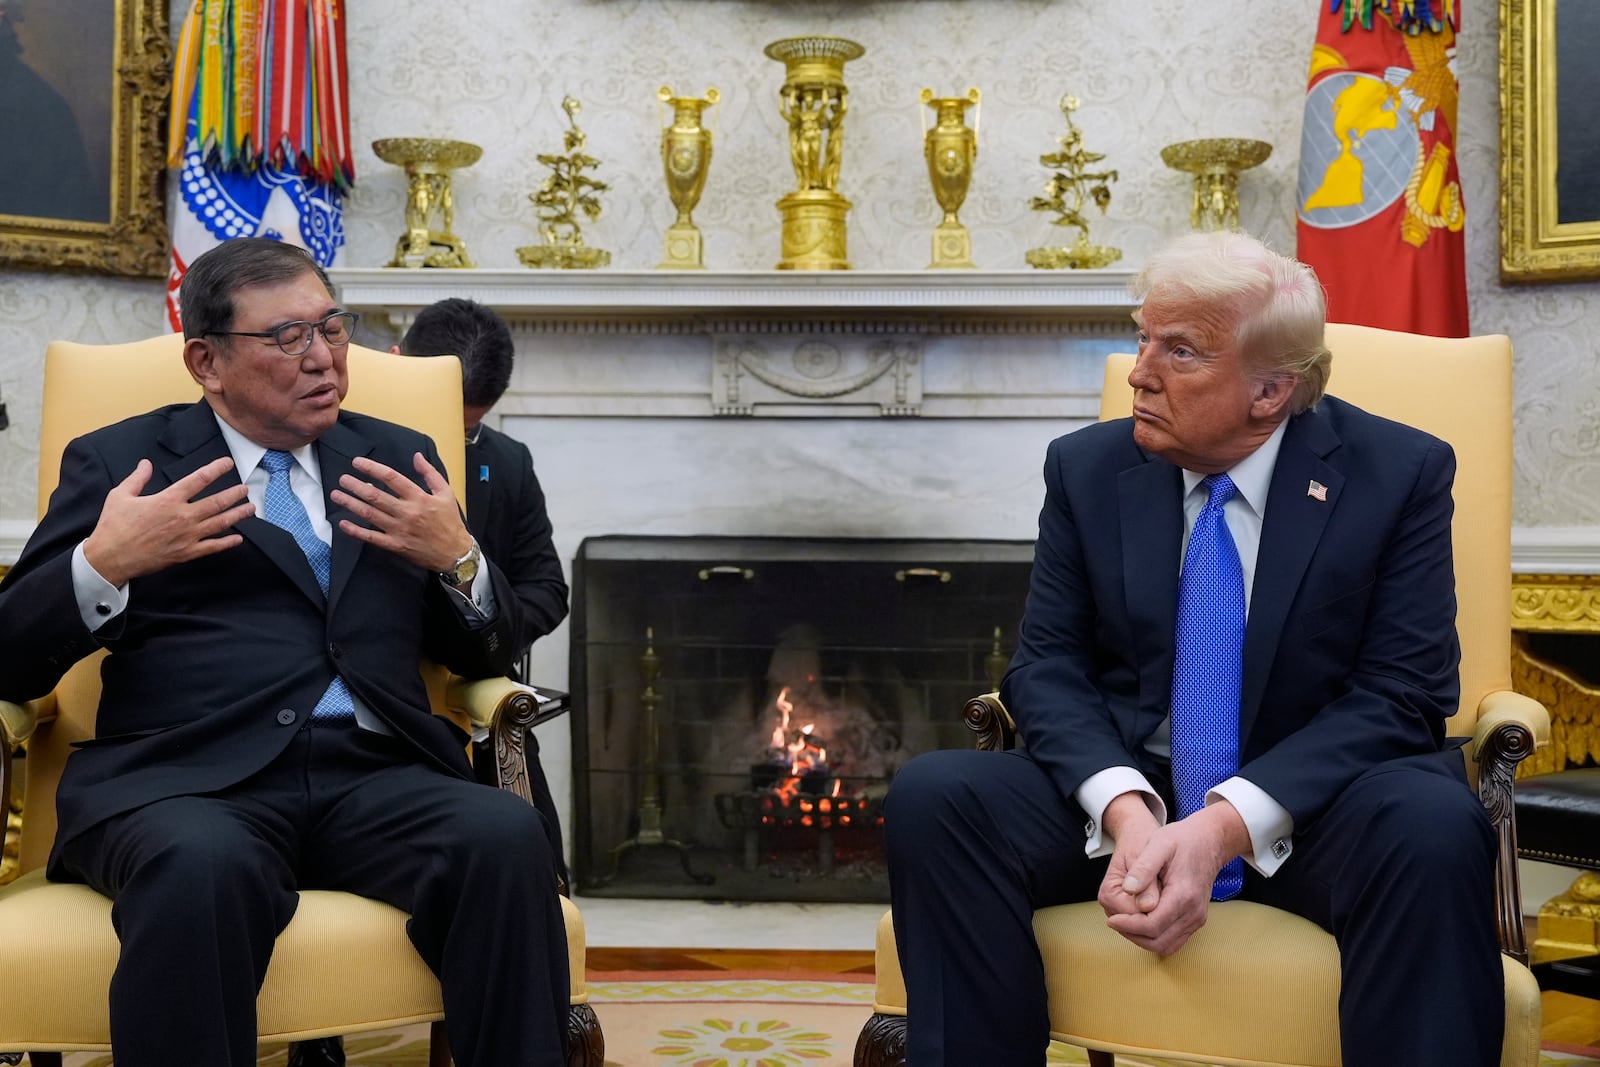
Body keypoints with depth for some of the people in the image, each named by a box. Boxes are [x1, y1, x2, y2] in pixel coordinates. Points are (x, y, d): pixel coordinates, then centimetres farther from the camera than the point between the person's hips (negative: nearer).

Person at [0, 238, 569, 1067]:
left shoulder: (395, 460, 21)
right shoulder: (119, 461, 12)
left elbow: (485, 657, 20)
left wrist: (459, 559, 0)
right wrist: (103, 563, -12)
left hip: (374, 778, 3)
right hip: (181, 777, -2)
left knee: (507, 836, -29)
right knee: (202, 866, -37)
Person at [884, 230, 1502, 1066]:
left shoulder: (1400, 473, -5)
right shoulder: (1087, 467, 2)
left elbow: (1400, 692, -10)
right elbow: (1047, 666, -1)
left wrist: (1228, 825, -24)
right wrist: (1125, 807, -22)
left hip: (1309, 801, -1)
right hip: (1119, 789, 2)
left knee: (1432, 828, -36)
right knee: (931, 795, -25)